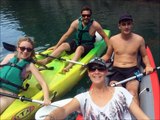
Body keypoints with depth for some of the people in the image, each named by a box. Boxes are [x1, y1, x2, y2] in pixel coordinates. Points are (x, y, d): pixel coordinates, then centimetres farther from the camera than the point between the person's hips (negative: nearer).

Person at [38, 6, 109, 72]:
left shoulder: (95, 25, -17)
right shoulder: (76, 23, -10)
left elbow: (105, 37, -8)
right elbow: (66, 35, -4)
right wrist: (56, 46, -2)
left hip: (88, 45, -3)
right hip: (77, 42, 4)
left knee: (79, 48, -36)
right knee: (63, 45, -20)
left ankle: (69, 66, -55)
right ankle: (46, 60, -31)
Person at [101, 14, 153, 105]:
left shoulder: (139, 39, 6)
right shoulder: (113, 39, 8)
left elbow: (144, 56, 17)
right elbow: (107, 56, 20)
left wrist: (148, 65, -3)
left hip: (133, 70, -1)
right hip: (116, 71, 1)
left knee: (132, 91, -31)